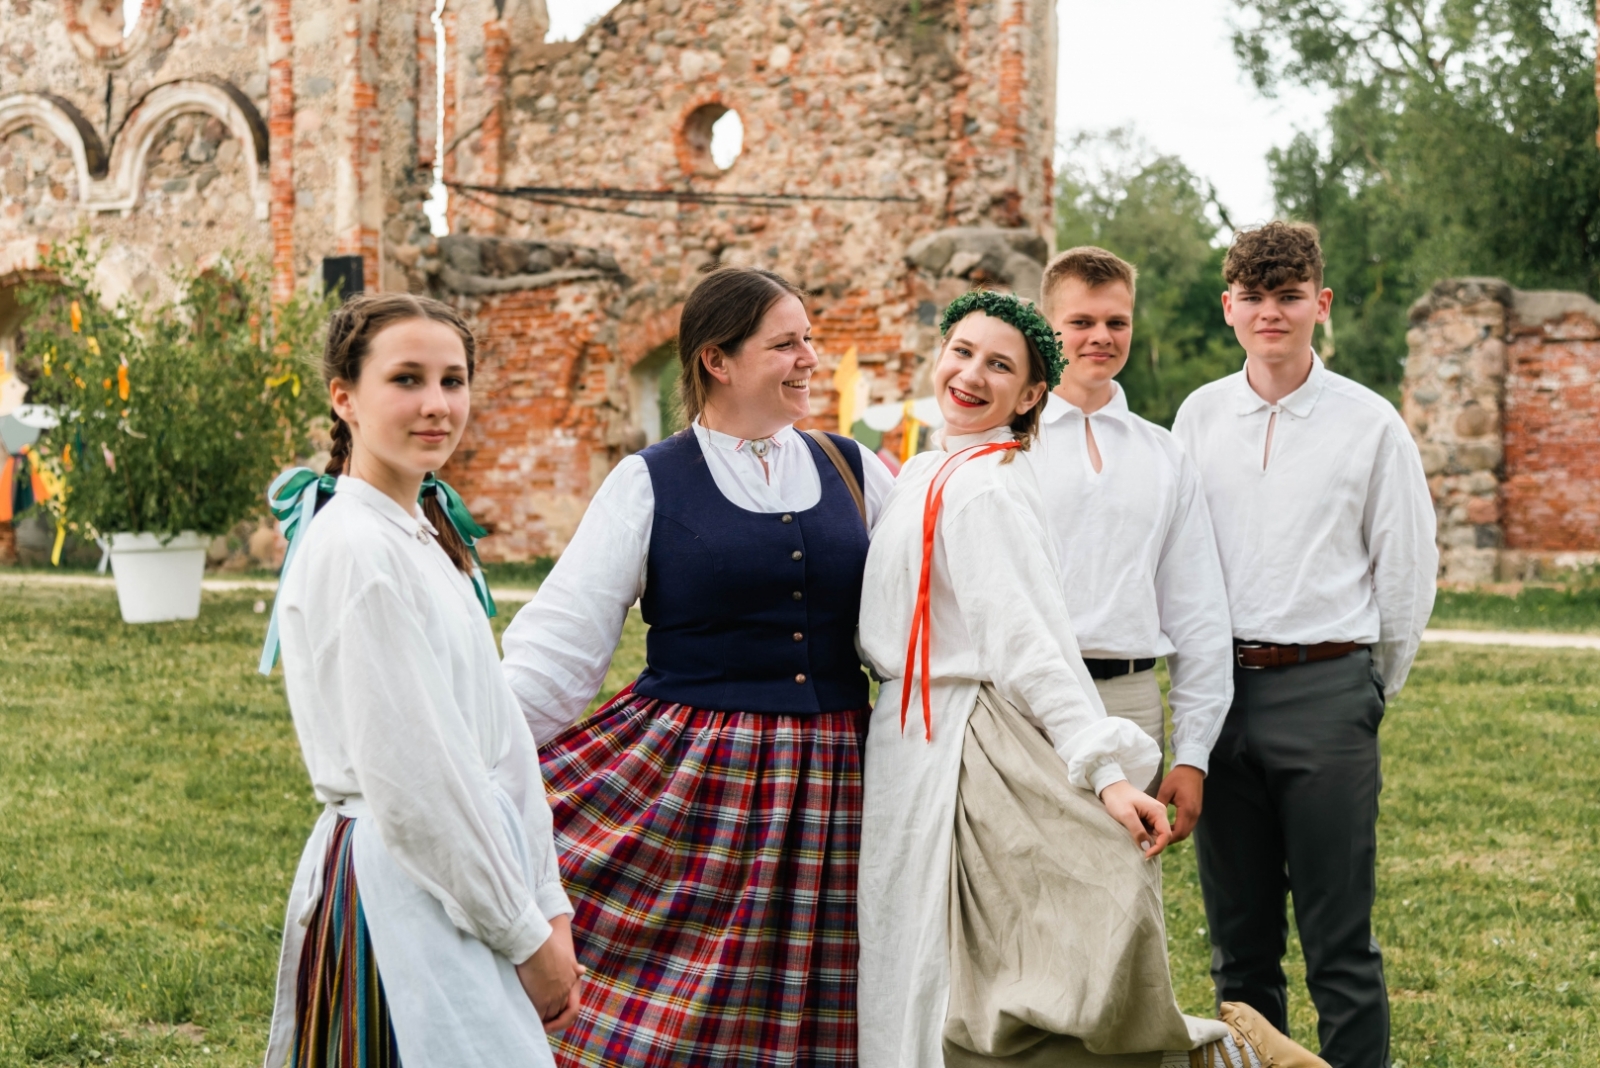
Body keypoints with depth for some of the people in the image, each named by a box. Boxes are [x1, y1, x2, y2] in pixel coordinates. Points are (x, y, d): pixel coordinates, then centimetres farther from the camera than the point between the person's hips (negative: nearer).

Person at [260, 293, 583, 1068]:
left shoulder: (429, 536, 12)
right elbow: (410, 781, -19)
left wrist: (549, 908, 6)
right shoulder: (357, 548, -16)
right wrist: (527, 936, -12)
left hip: (467, 878, 9)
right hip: (395, 893, -9)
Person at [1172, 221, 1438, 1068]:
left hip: (1325, 688, -3)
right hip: (1219, 689, 3)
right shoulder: (1199, 417, 8)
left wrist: (1370, 689, 9)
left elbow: (1408, 569, 4)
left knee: (1339, 945, -3)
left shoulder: (1368, 424, -1)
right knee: (1238, 938, 11)